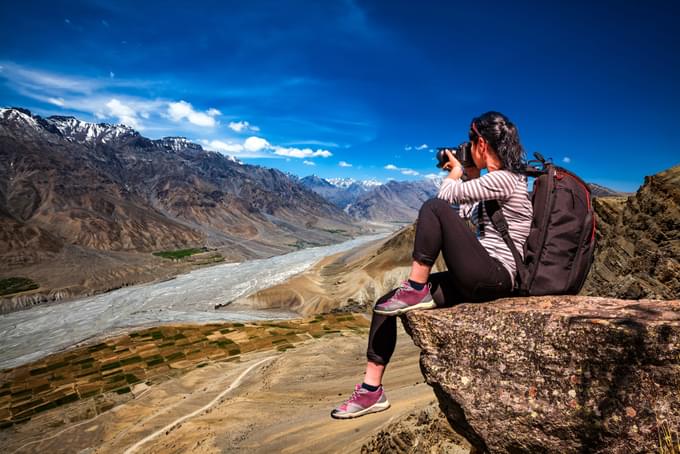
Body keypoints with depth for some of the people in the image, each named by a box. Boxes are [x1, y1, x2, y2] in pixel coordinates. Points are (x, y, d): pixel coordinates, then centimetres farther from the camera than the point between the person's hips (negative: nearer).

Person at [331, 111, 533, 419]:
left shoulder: (504, 179, -12)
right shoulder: (496, 180, 18)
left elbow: (445, 196, -15)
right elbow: (465, 216, 24)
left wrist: (456, 172, 6)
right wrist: (470, 176, 21)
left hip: (494, 278, -9)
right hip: (476, 278, 9)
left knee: (434, 208, -25)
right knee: (384, 305, -2)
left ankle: (416, 290, -15)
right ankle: (372, 390, 5)